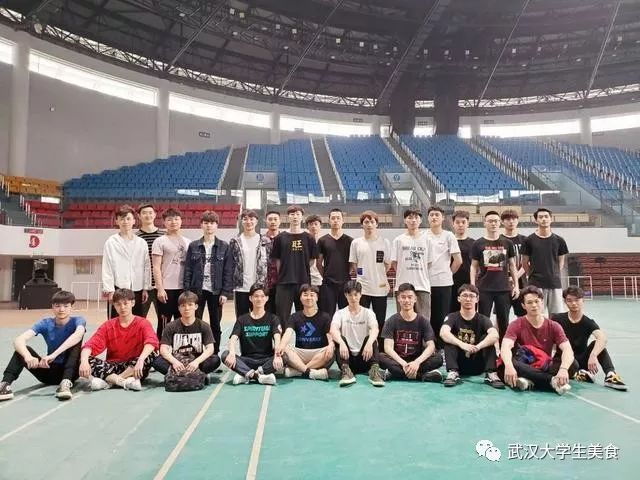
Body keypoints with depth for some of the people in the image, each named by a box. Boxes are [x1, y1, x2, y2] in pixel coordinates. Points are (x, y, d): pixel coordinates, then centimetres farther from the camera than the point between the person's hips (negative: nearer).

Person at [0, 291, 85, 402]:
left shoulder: (77, 321, -13)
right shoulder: (46, 323, -6)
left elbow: (79, 334, -39)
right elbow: (18, 340, -21)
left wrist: (53, 355, -47)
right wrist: (27, 356, -42)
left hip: (70, 371, -3)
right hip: (49, 370, 3)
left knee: (76, 341, -29)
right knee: (23, 349, -17)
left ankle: (65, 383, -40)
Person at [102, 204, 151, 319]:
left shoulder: (142, 243, 7)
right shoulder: (111, 242, -1)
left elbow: (146, 266, 8)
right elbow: (107, 268, -3)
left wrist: (146, 288, 4)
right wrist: (109, 290, -8)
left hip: (137, 290, 3)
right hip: (117, 290, -3)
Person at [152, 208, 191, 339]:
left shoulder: (187, 242, 11)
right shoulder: (160, 241, -2)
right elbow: (156, 267, -7)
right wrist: (160, 288, -14)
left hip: (183, 288, 4)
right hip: (167, 288, -4)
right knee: (164, 323, 2)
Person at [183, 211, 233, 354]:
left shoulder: (224, 247, 1)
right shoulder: (193, 246, 3)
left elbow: (228, 271, -1)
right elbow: (188, 270, 3)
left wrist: (225, 292, -8)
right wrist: (187, 292, -4)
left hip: (216, 291, 0)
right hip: (197, 290, 0)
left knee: (215, 325, 9)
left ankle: (215, 354, 20)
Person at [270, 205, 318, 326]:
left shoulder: (309, 238, 4)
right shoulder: (280, 238, 4)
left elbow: (312, 260, 7)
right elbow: (277, 260, 7)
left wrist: (301, 270, 2)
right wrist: (283, 274, 1)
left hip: (304, 282, 0)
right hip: (284, 283, 0)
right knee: (282, 316, 1)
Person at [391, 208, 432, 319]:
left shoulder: (426, 239, 7)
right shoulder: (399, 240, 4)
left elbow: (429, 263, 10)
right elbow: (394, 262, 6)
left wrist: (420, 276, 4)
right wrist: (404, 275, 2)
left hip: (422, 286, 1)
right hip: (403, 285, -1)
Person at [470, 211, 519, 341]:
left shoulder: (507, 243, 8)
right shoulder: (478, 244, 3)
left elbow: (512, 265, 12)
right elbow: (474, 267, 4)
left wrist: (516, 285, 5)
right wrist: (472, 286, -4)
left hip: (504, 288, 2)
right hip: (484, 289, -1)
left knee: (504, 321, 8)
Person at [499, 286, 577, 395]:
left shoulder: (553, 326, 3)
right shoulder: (517, 325, -4)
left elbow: (567, 350, -12)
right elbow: (505, 347, -21)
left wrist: (563, 369, -34)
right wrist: (508, 366, -43)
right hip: (524, 369, -2)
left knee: (572, 364, -23)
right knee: (510, 363, -34)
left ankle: (530, 382, -31)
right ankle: (553, 381, -31)